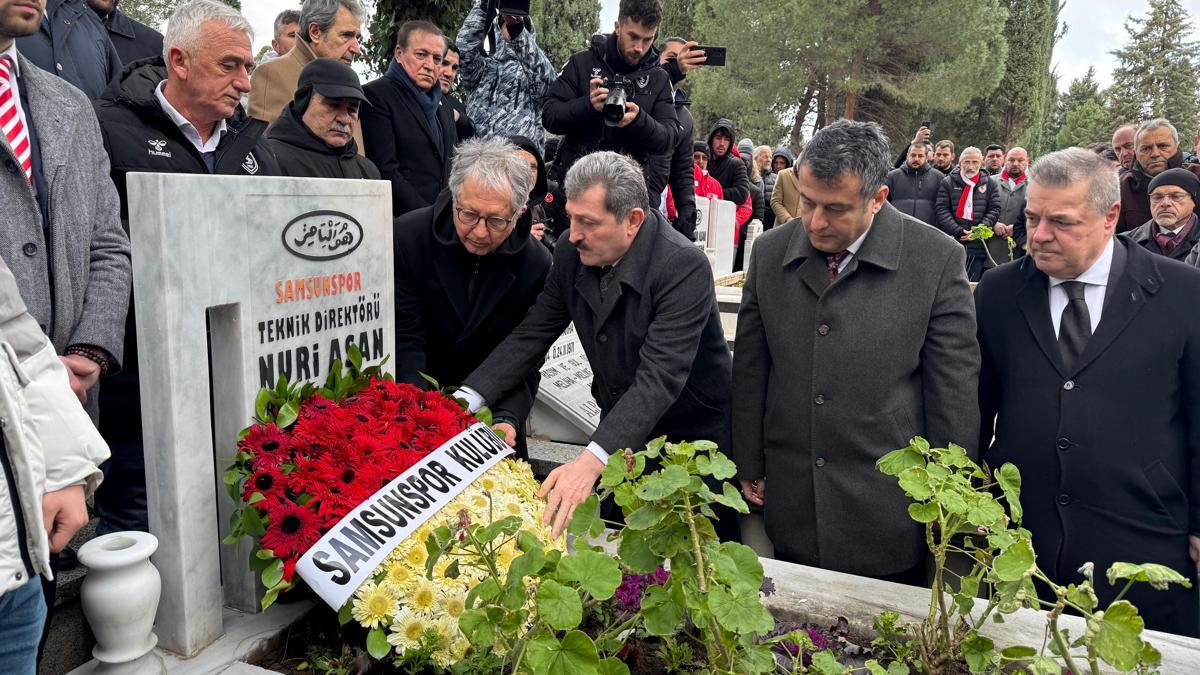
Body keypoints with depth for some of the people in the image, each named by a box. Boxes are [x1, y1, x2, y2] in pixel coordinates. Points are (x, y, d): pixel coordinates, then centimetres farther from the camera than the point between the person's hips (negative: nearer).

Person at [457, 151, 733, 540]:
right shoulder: (572, 252, -8)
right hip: (618, 433, 5)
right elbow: (532, 335, -3)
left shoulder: (685, 266, -27)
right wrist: (465, 401, -16)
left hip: (691, 440, -5)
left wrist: (592, 460, -44)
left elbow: (659, 378, -34)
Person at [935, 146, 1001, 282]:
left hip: (977, 246, 1)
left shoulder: (990, 184, 11)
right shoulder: (948, 182, 7)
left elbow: (994, 210, 6)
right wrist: (958, 231, -12)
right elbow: (941, 209, -2)